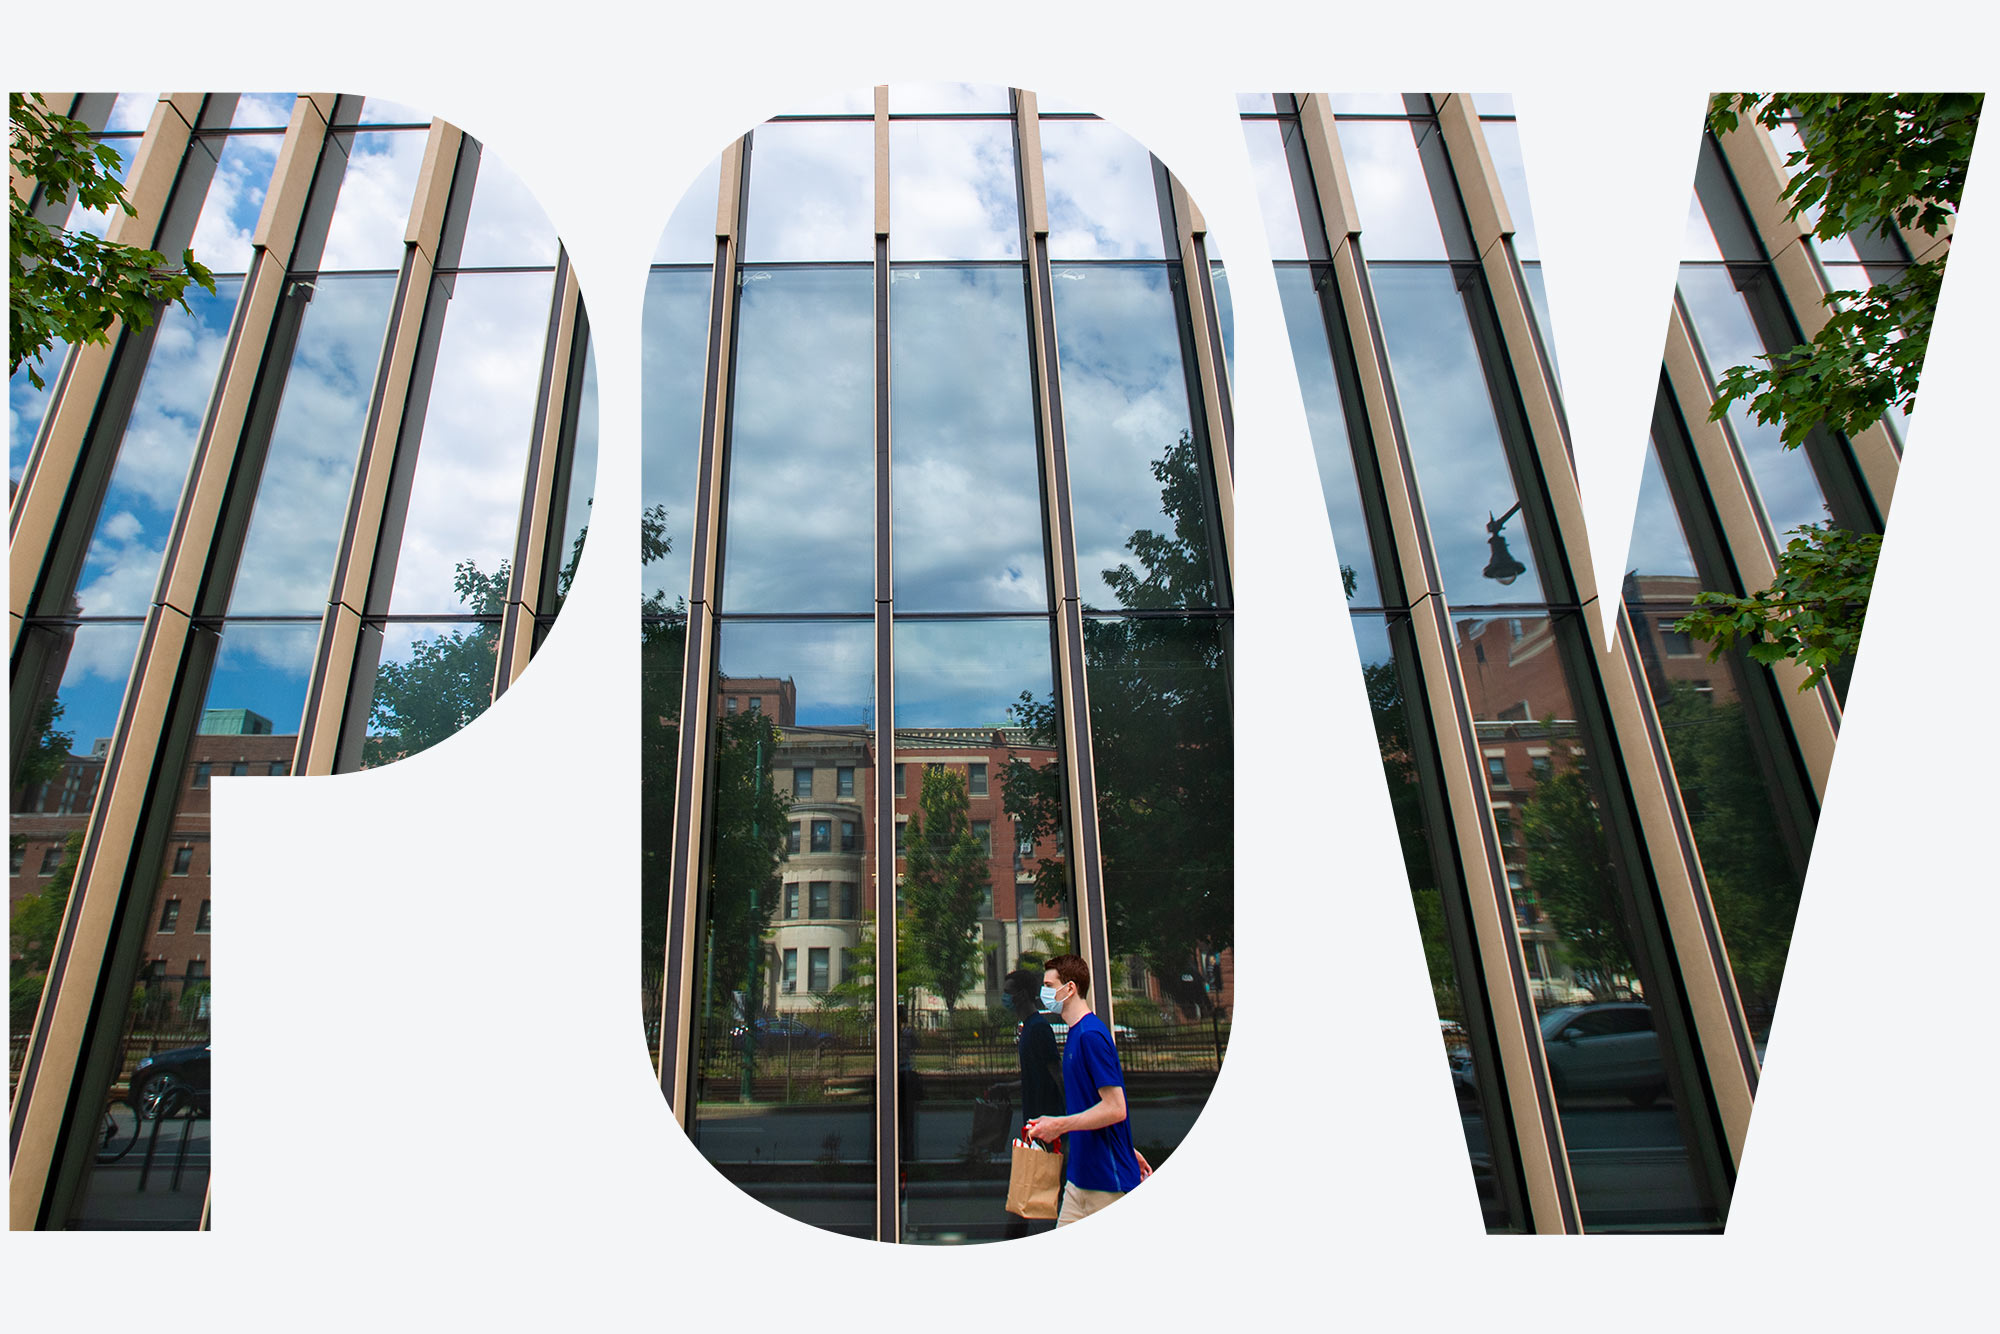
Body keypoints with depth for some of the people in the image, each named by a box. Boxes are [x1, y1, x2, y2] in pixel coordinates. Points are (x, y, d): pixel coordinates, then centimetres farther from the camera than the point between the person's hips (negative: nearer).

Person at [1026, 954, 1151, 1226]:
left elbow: (1115, 1109, -22)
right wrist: (1128, 1150, 24)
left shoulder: (1091, 1034, -19)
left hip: (1107, 1181, -9)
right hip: (1081, 1175, 9)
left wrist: (1059, 1125, -21)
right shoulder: (1076, 1032, 12)